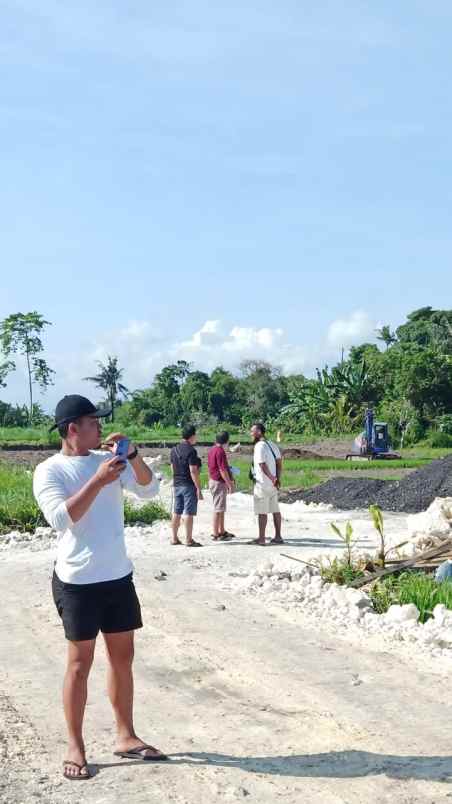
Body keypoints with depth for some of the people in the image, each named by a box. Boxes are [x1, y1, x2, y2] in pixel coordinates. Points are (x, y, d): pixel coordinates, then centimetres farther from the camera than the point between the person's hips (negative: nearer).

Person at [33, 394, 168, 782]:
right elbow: (61, 518, -23)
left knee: (123, 657, 12)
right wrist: (99, 480, -27)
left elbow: (149, 489, -1)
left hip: (118, 575, 6)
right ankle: (75, 747, 14)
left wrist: (132, 456, -16)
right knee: (81, 663, 2)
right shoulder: (49, 470, -9)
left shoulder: (108, 459, 6)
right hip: (78, 580, -6)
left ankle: (125, 736, 25)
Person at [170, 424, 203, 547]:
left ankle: (174, 538, 17)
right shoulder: (191, 450, -15)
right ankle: (189, 540, -1)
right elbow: (193, 471, -19)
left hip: (177, 485, 8)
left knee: (176, 512, 12)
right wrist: (199, 488, -16)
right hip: (189, 485, -8)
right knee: (189, 513, -4)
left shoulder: (174, 450, 9)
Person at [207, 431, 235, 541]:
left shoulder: (212, 450, 11)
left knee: (221, 508, 17)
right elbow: (222, 470, -22)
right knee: (218, 509, -4)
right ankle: (215, 534, 0)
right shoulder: (220, 451, -19)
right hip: (219, 482, -10)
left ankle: (222, 531, 25)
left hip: (213, 481, 10)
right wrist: (230, 484, -18)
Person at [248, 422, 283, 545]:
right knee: (275, 510, 11)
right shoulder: (272, 445, 11)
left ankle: (261, 538, 3)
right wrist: (277, 478, 7)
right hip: (272, 484, 9)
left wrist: (272, 478, -17)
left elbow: (263, 465, -22)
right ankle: (278, 537, 15)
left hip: (262, 484, -9)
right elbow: (279, 462, 11)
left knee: (262, 512, -2)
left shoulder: (259, 446, -16)